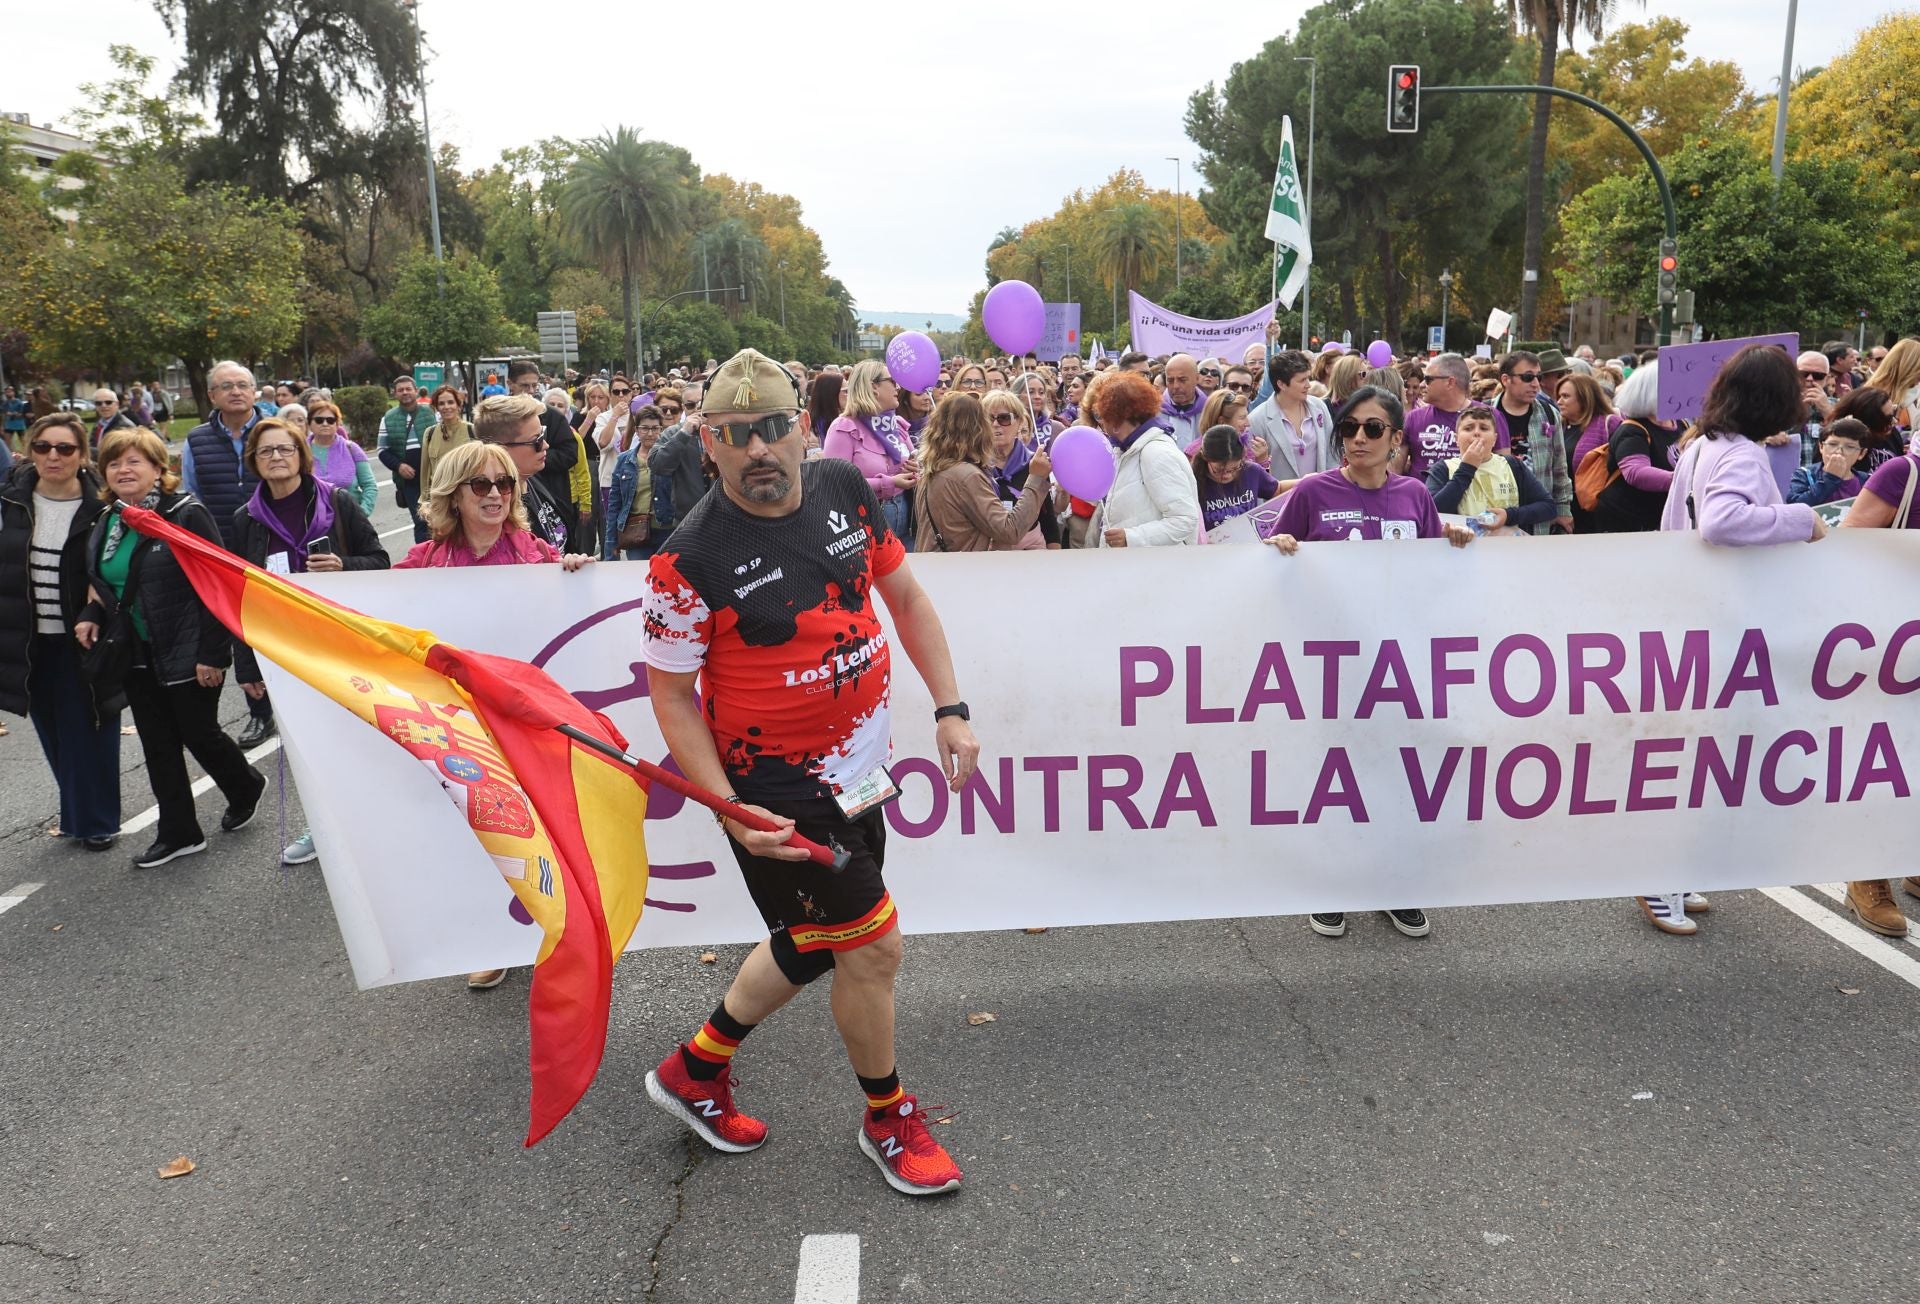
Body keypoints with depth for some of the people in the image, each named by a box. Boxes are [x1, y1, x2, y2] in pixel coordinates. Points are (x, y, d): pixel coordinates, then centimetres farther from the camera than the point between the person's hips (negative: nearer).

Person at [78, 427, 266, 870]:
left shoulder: (186, 513, -15)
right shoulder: (106, 521, 8)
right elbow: (104, 583, 21)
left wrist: (212, 653, -20)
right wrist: (91, 614, -1)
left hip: (188, 653, -7)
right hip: (137, 655, 7)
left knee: (199, 735, 4)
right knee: (158, 747, 10)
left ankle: (245, 787, 33)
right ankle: (178, 833, 20)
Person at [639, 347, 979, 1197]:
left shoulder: (844, 489, -3)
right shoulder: (691, 561, -20)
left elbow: (905, 596, 8)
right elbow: (671, 695, -13)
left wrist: (949, 708, 2)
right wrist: (728, 809, -22)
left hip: (855, 770, 7)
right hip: (773, 790, -7)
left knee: (811, 944, 20)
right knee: (872, 946, 1)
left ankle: (695, 1070, 43)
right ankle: (888, 1119, 29)